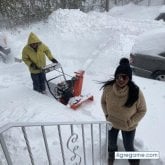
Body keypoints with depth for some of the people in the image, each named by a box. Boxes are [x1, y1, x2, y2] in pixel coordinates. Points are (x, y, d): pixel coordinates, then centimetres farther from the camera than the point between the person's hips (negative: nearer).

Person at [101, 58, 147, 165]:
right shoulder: (108, 88, -25)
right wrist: (107, 114, -11)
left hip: (128, 127, -2)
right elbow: (103, 101, -3)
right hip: (112, 123, 2)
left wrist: (131, 122, -18)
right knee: (111, 143, 27)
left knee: (129, 147, 21)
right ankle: (112, 153, 64)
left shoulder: (136, 93, -32)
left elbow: (142, 110, -14)